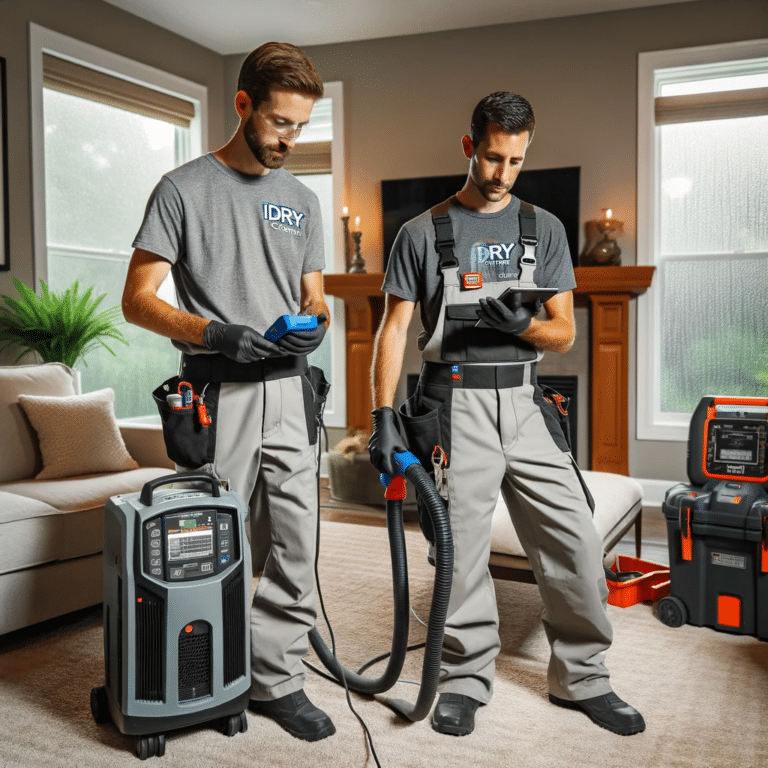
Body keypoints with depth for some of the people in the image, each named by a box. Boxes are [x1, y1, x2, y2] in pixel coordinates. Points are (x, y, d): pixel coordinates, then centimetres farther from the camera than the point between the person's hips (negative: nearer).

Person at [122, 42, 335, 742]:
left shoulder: (303, 201, 16)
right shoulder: (184, 189, 0)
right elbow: (138, 299, -4)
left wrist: (316, 322, -5)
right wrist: (215, 333, -19)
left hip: (290, 393, 5)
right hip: (218, 394, -4)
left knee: (295, 547, 5)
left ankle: (277, 679, 18)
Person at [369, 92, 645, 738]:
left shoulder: (545, 229, 11)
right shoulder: (423, 234, 4)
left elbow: (564, 333, 9)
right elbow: (395, 328, 2)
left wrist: (519, 324, -13)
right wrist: (383, 416, -7)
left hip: (526, 404, 3)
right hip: (456, 404, -3)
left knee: (576, 542, 1)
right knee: (462, 550, 0)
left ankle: (581, 677, 19)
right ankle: (466, 680, 20)